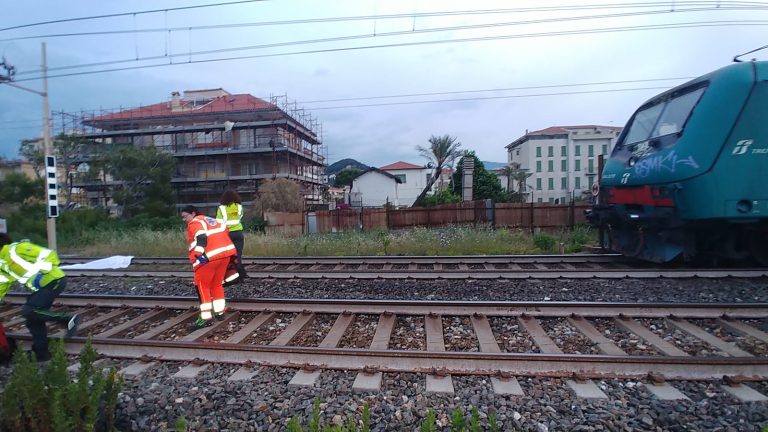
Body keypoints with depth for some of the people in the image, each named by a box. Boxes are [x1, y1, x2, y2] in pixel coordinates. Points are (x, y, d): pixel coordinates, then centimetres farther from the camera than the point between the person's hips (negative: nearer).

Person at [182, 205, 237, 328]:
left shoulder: (194, 223, 2)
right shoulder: (210, 220, 25)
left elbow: (201, 237, -17)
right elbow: (224, 232, 26)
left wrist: (199, 255, -26)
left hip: (210, 257, -8)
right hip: (226, 252, 8)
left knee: (202, 285, 3)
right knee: (217, 283, 21)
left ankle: (205, 317, 0)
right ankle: (219, 312, 26)